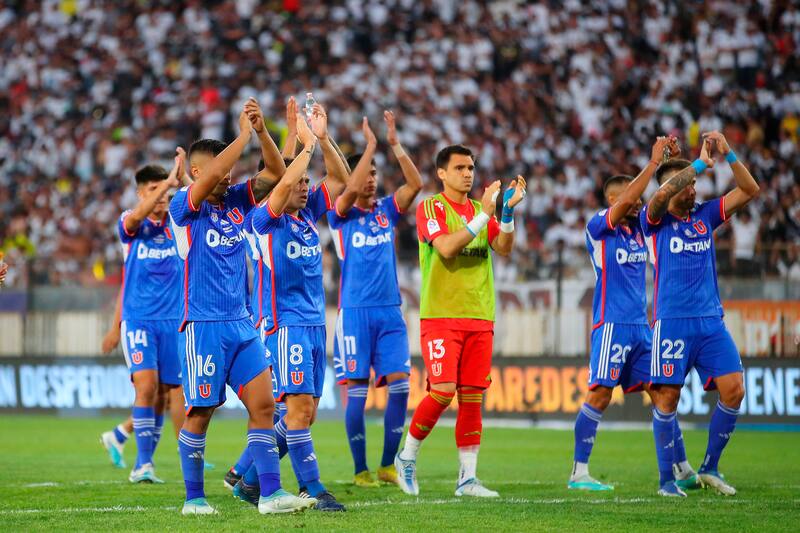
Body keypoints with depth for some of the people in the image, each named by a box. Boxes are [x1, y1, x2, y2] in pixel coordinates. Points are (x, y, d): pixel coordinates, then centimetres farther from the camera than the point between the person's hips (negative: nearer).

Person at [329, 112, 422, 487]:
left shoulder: (387, 210, 12)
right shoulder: (341, 214, 1)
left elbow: (415, 184, -1)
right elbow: (351, 190, -20)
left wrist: (395, 144, -8)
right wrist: (370, 146, -17)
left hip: (389, 311, 4)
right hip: (355, 312, -4)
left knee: (400, 384, -5)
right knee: (357, 391, -4)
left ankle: (388, 465, 5)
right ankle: (360, 470, 3)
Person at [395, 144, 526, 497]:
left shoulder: (480, 209, 15)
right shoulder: (431, 208, -2)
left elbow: (504, 248, 1)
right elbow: (446, 247, -18)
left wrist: (508, 210, -13)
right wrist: (484, 214, -20)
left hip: (479, 317, 5)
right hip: (441, 315, -5)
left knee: (473, 397, 2)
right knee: (443, 391, -14)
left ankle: (467, 478, 5)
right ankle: (406, 458, 6)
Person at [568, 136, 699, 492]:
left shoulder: (638, 226, 13)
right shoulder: (598, 227, -7)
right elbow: (627, 200, -22)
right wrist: (654, 161, -19)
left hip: (641, 325, 7)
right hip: (612, 325, -7)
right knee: (599, 395, -10)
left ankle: (683, 471, 10)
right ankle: (579, 473, -5)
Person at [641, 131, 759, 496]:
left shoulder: (705, 215, 13)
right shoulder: (656, 220, 0)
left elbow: (749, 190, 8)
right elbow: (661, 195, -22)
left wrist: (728, 154, -4)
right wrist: (701, 162, -19)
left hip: (711, 320, 4)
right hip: (671, 321, -4)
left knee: (733, 390, -5)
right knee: (667, 397, -6)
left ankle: (710, 467, 9)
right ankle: (667, 478, 4)